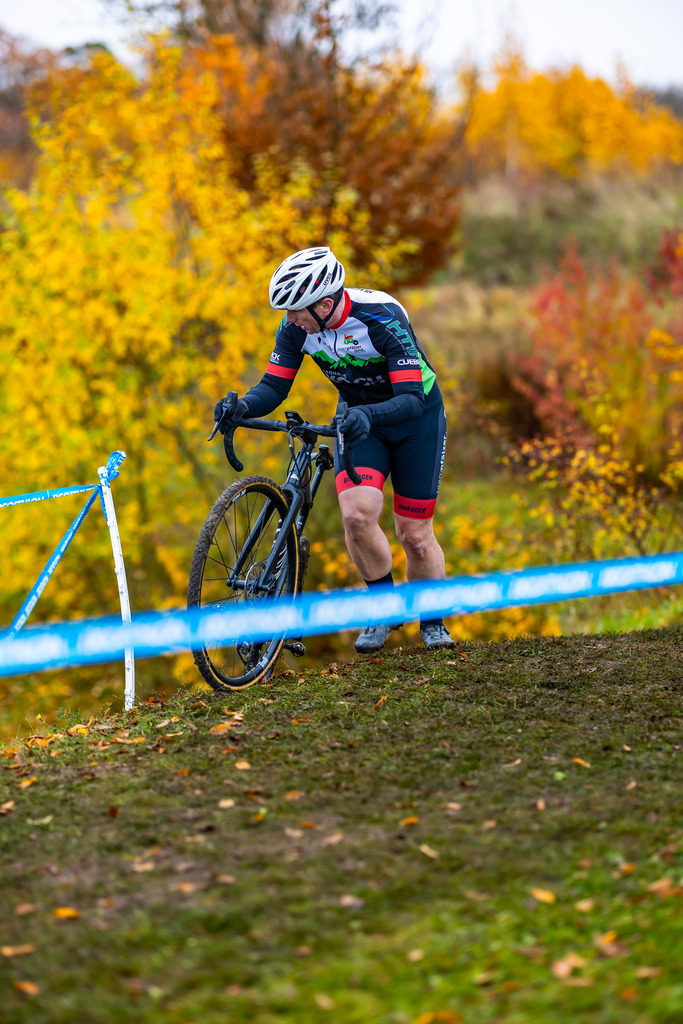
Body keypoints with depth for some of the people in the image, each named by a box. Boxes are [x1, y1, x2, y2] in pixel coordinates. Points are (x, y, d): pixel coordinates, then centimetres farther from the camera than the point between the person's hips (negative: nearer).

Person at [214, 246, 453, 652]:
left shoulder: (382, 317, -33)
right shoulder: (298, 325, -18)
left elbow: (412, 399, -37)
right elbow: (274, 386, -13)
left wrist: (366, 416, -56)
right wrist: (243, 406, -35)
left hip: (416, 416, -3)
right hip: (359, 416, 3)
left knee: (415, 534, 0)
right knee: (357, 514, -21)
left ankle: (434, 622, 26)